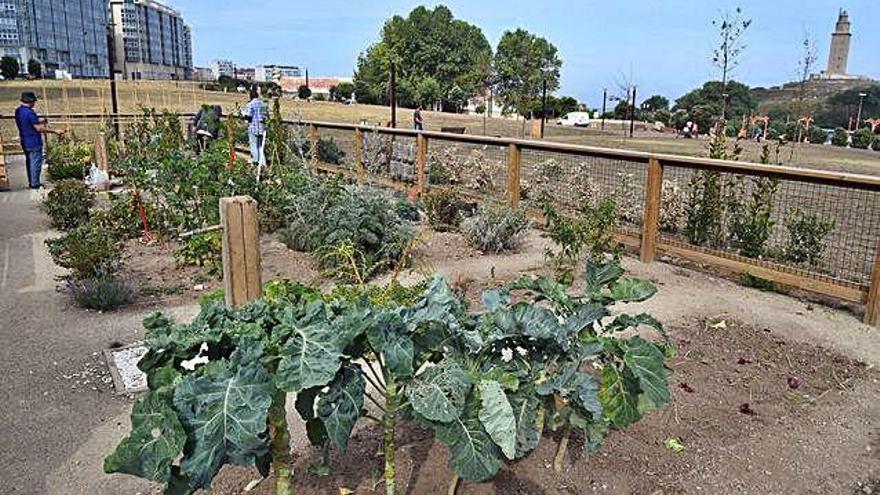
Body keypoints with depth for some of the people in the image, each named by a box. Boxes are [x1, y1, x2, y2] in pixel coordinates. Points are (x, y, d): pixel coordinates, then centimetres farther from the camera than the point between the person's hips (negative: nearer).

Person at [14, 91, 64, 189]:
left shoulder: (18, 111, 7)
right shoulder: (29, 112, -22)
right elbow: (39, 128, -23)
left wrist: (37, 121, 21)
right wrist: (55, 131, -19)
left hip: (24, 142, 9)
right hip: (34, 142, -9)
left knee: (29, 162, 17)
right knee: (36, 162, -1)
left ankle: (31, 182, 25)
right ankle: (35, 184, 4)